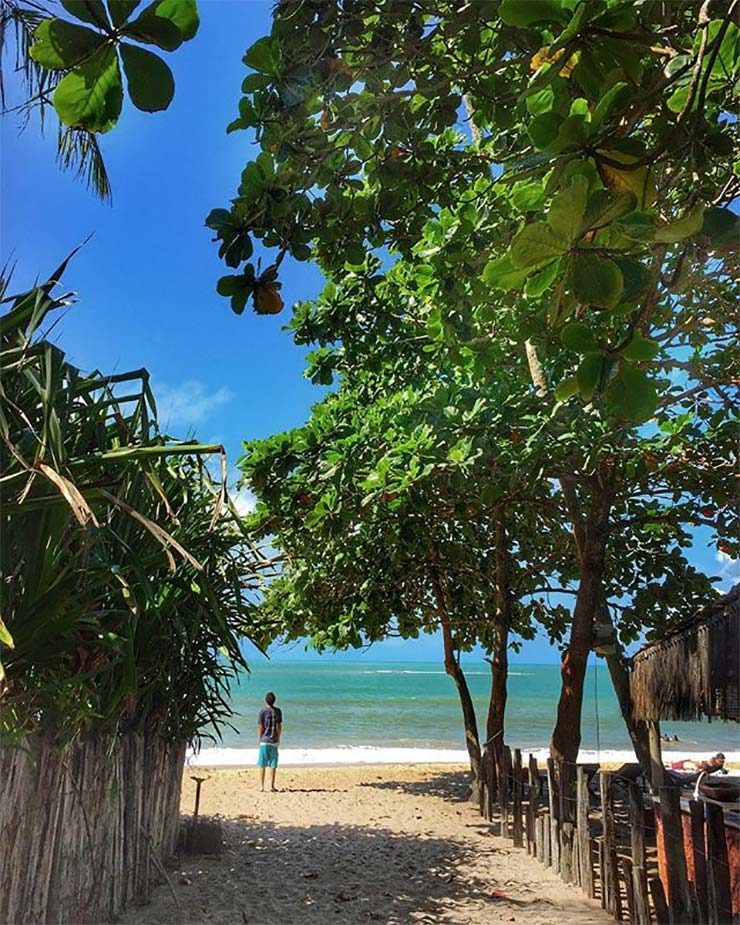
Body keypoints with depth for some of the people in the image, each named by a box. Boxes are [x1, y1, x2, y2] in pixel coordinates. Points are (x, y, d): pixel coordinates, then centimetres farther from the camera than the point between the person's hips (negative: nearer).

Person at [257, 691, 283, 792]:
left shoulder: (263, 711, -7)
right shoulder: (278, 711, -2)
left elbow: (260, 727, -6)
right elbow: (279, 726, -2)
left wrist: (260, 739, 8)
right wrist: (278, 738, 11)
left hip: (264, 740, -1)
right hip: (274, 741, 1)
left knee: (262, 765, 7)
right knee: (273, 764, 7)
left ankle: (261, 786, 8)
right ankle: (271, 786, 8)